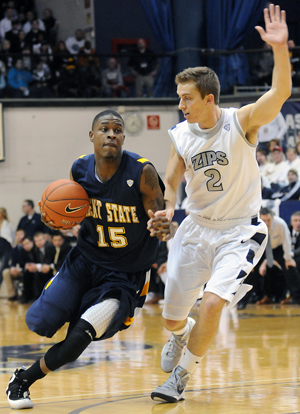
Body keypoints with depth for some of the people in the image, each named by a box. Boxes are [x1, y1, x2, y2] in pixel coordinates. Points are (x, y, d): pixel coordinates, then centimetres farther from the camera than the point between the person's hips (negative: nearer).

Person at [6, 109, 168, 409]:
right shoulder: (80, 170, -6)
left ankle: (24, 379, 8)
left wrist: (164, 227, -40)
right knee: (39, 323, -5)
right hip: (84, 260, 4)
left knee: (78, 339, -16)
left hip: (124, 276, -4)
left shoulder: (142, 172, -19)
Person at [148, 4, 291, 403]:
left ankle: (181, 375, 0)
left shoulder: (241, 122, -17)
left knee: (212, 303, -22)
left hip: (240, 232, -4)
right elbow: (171, 181, 7)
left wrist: (280, 49, -49)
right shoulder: (181, 135, -5)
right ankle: (181, 336, 48)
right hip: (196, 229, 4)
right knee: (172, 316, 9)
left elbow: (281, 93, -33)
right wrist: (165, 210, -15)